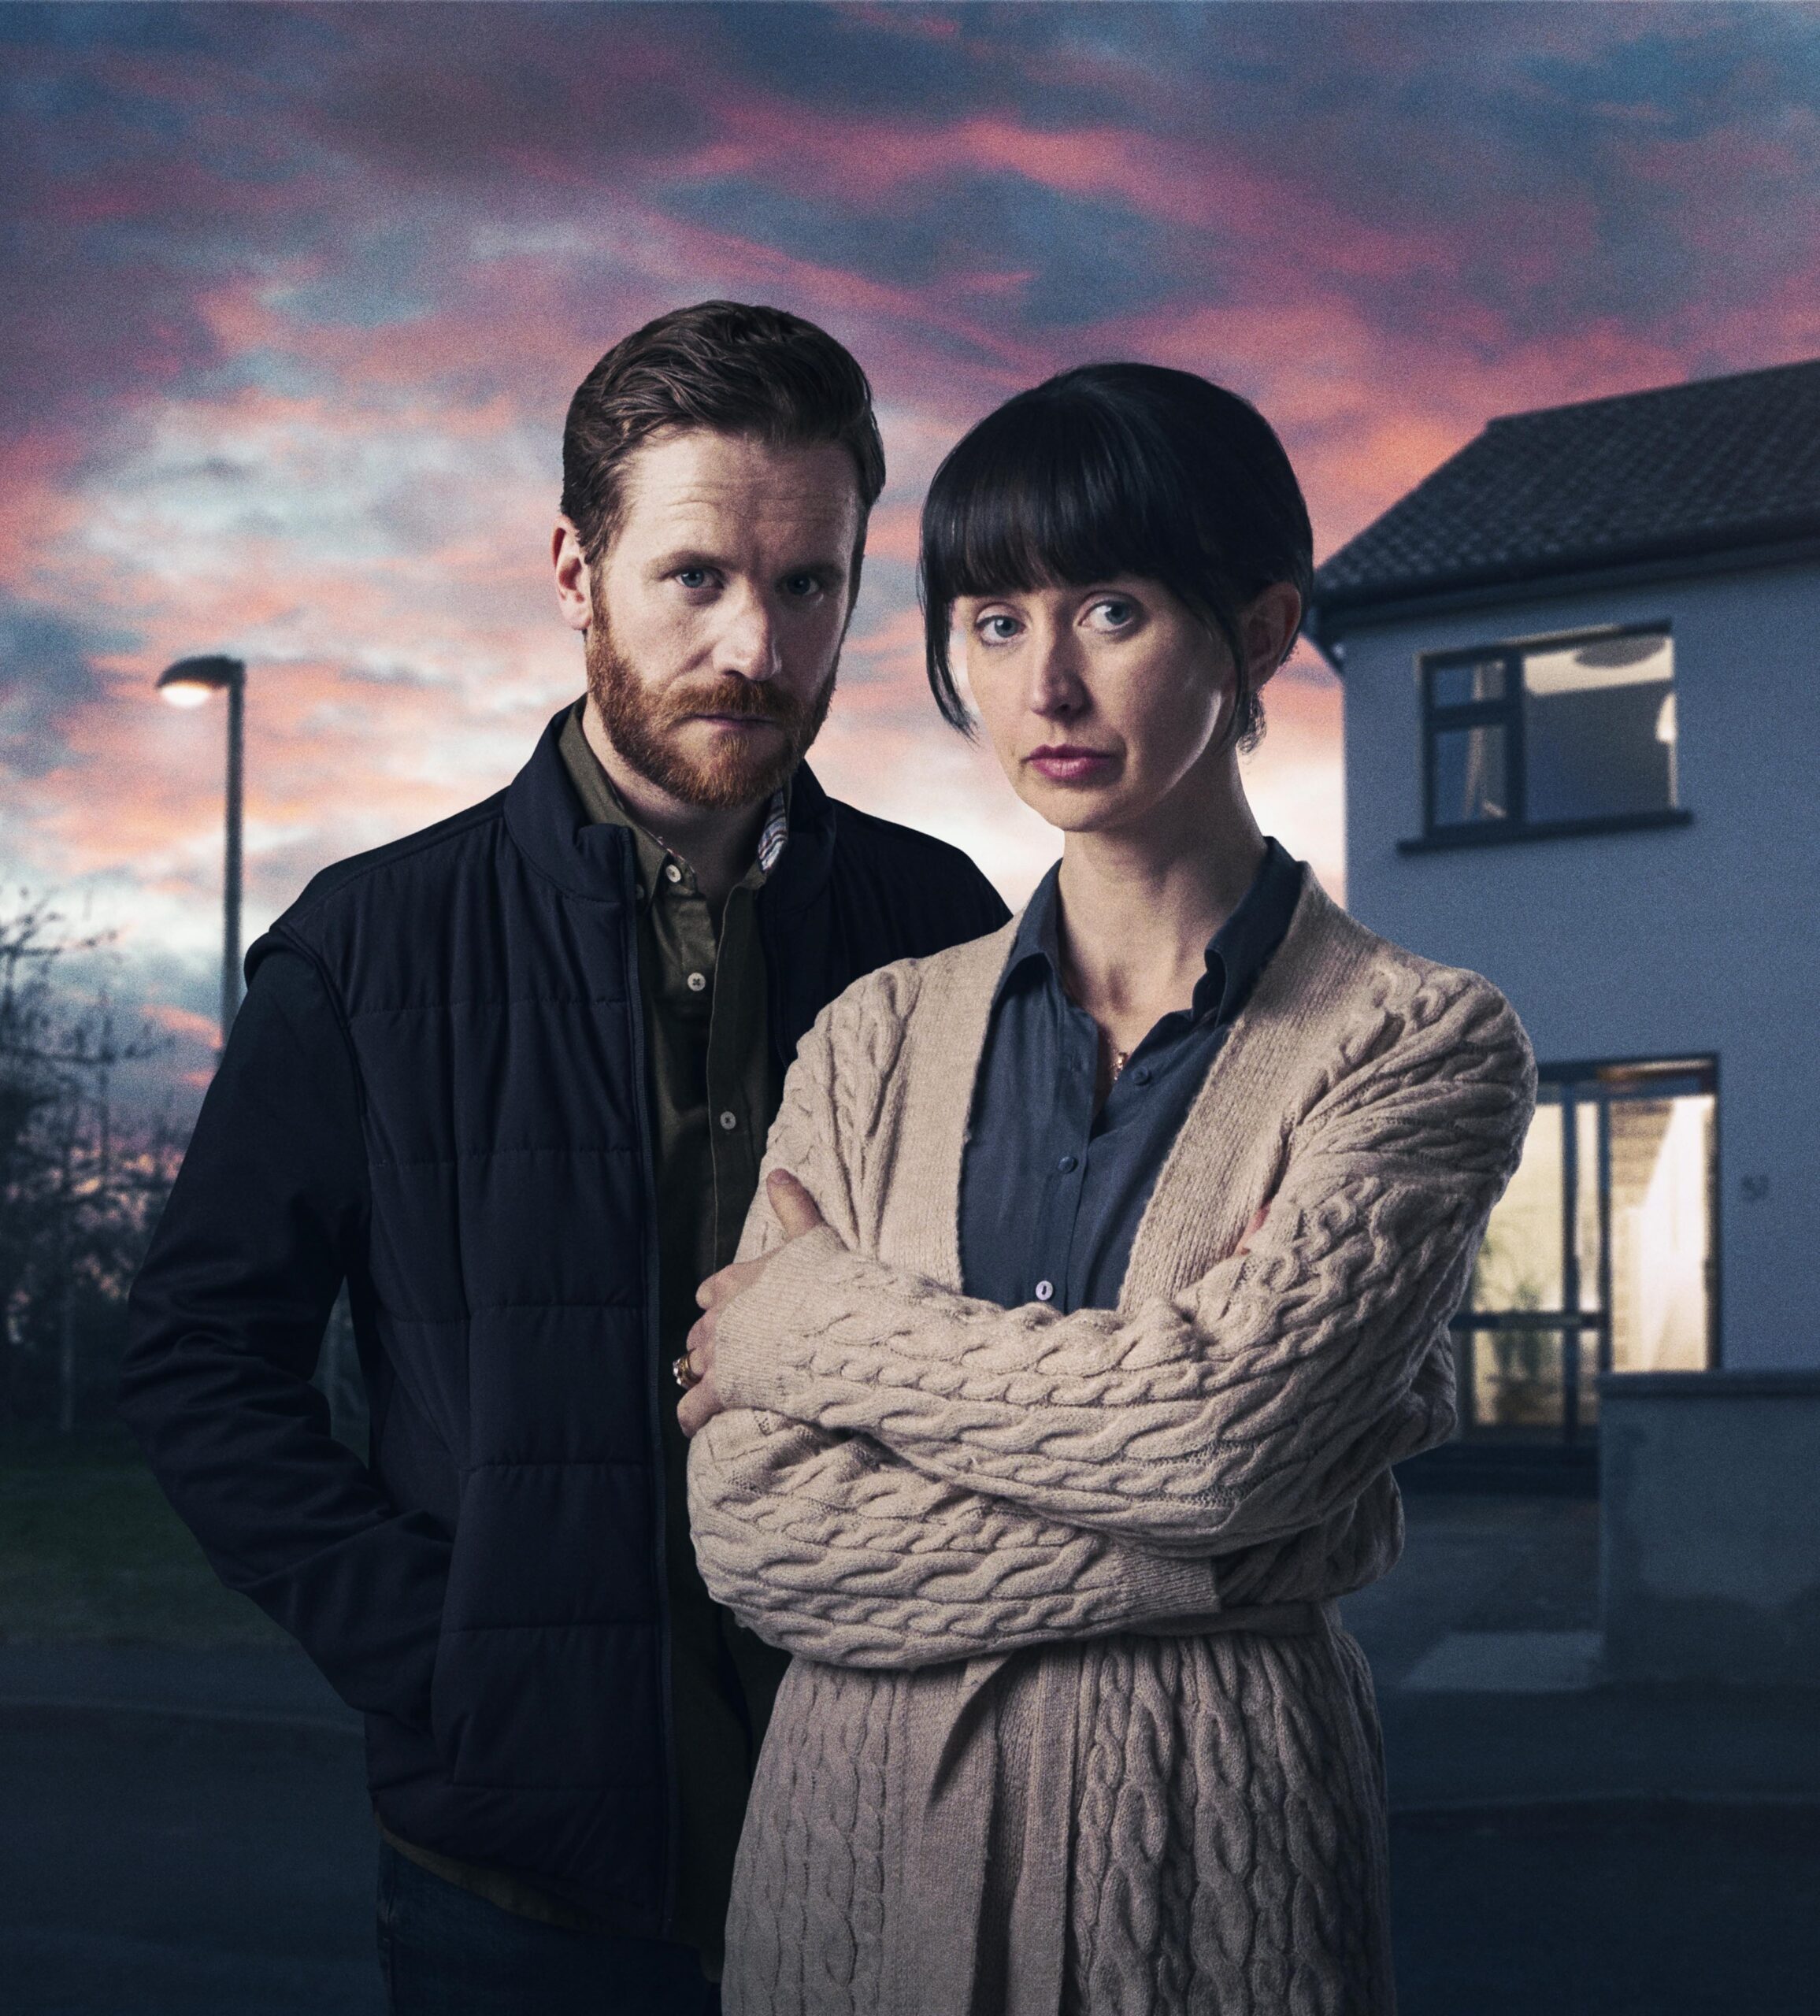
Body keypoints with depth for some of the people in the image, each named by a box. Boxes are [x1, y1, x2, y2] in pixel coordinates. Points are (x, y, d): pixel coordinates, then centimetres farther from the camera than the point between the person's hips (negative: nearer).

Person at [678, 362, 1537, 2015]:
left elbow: (1225, 1429, -19)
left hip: (1208, 1839, -2)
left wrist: (822, 1321, -8)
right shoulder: (881, 1040, 3)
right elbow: (753, 1526, -7)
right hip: (859, 1827, 3)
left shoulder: (1422, 1042, -5)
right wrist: (1216, 1541, -16)